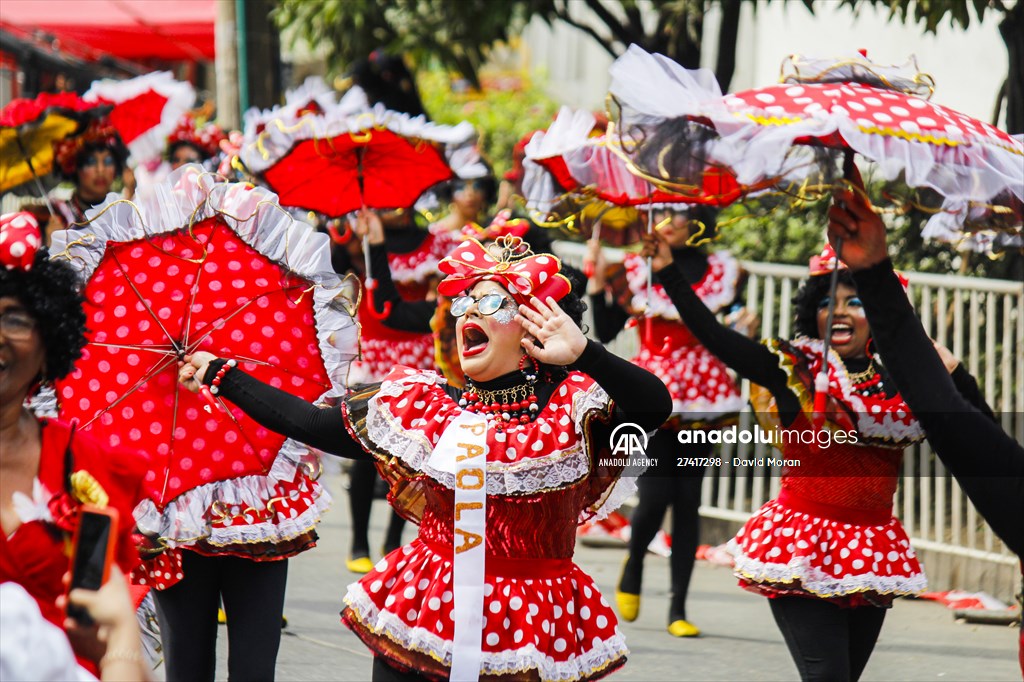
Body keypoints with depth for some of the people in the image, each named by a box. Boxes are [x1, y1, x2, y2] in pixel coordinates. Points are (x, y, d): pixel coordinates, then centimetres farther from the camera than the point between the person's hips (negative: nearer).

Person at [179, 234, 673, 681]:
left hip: (529, 633, -3)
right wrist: (217, 373, 10)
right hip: (422, 624, 3)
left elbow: (654, 406, -23)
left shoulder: (570, 407, -5)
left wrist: (582, 353, -36)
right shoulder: (426, 408, 6)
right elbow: (310, 424, 8)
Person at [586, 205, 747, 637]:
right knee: (655, 495, -11)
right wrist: (597, 278, -8)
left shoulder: (719, 271, 7)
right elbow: (607, 331, -1)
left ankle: (678, 607, 6)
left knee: (688, 498, 0)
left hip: (702, 392, 1)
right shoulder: (637, 268, 5)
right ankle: (634, 563, 21)